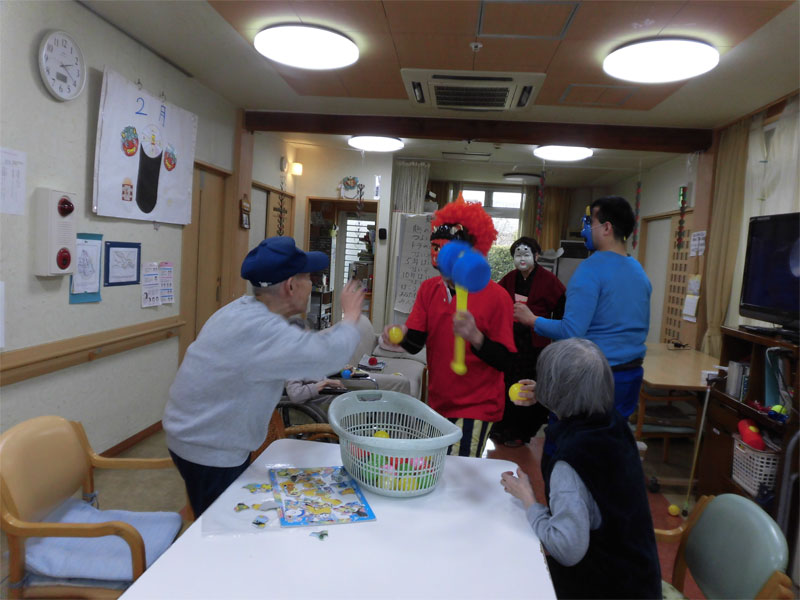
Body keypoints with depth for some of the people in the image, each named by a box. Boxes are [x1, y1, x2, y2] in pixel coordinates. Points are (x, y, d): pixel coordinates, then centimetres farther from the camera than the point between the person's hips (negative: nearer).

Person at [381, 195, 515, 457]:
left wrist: (475, 337, -34)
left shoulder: (496, 296, -14)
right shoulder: (429, 289, 2)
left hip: (476, 408, -6)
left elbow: (504, 360, -17)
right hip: (438, 403, 6)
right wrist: (402, 336, -25)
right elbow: (415, 343, -3)